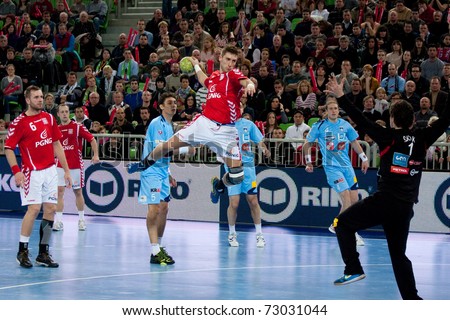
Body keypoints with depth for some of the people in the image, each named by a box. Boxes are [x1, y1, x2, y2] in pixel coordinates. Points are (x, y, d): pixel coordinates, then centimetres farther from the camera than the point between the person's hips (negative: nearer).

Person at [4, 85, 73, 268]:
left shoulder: (49, 118, 10)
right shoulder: (19, 123, -7)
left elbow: (57, 145, 15)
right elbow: (8, 148, -8)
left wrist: (66, 170, 13)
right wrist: (16, 171, -21)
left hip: (50, 171, 6)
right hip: (32, 172, -6)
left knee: (50, 209, 2)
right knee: (34, 209, -13)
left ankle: (43, 253, 8)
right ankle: (23, 251, -2)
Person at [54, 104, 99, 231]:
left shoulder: (78, 127, -4)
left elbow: (92, 139, -4)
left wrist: (95, 155, -15)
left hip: (76, 165, -2)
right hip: (61, 165, 2)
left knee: (78, 192, 8)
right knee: (59, 191, -6)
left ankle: (81, 219, 20)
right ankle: (58, 221, -5)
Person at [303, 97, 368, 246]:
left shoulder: (345, 125, 6)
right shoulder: (319, 126, -4)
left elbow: (354, 142, 19)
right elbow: (307, 144, 7)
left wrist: (364, 158, 15)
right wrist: (308, 162, 6)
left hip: (347, 165, 5)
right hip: (332, 167, -5)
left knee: (354, 200, 3)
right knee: (346, 199, -16)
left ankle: (336, 226, 22)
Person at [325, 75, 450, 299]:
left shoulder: (390, 137, -4)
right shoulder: (422, 139, 6)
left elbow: (361, 121, -6)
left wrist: (340, 97, -1)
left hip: (384, 201, -5)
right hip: (406, 207, 5)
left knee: (343, 223, 10)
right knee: (399, 254, 15)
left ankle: (353, 269, -2)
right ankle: (412, 299, 9)